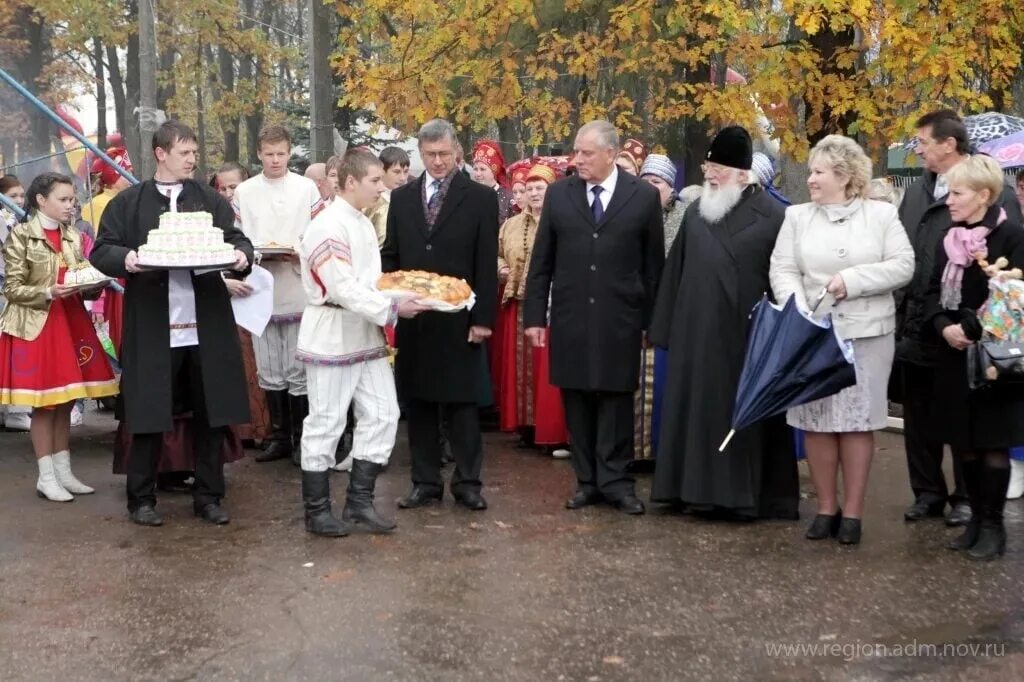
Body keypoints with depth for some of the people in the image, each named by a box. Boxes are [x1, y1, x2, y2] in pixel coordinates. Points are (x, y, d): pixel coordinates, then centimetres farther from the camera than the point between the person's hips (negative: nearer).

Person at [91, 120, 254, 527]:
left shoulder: (210, 200, 12)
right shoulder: (128, 203, 5)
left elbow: (237, 239, 8)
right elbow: (101, 251, 2)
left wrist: (242, 254, -14)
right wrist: (125, 259, -19)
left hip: (206, 326, 2)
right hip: (151, 328, -2)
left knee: (211, 415, 7)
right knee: (148, 416, 4)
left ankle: (208, 497, 19)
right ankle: (141, 499, 18)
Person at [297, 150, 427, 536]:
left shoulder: (364, 224, 13)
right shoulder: (328, 227, -16)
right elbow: (344, 288, -23)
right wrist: (392, 309, -22)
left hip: (366, 334, 9)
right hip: (332, 336, -9)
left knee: (382, 415, 6)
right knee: (325, 423, 1)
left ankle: (359, 501, 15)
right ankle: (317, 511, 12)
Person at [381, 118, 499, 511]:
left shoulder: (481, 198, 0)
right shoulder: (402, 198, 9)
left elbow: (486, 264, -3)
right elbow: (390, 255, 11)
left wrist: (483, 318, -8)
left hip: (458, 319, -3)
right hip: (412, 318, 3)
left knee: (461, 401, 3)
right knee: (417, 402, 8)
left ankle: (467, 481, 12)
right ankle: (425, 481, 17)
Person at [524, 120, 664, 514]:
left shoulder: (644, 196, 0)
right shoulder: (559, 194, 5)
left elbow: (653, 265, 2)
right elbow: (541, 261, 6)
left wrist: (651, 320, 1)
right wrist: (534, 316, 2)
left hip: (619, 320, -2)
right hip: (570, 319, 2)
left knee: (616, 401, 2)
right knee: (577, 403, 7)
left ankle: (616, 482, 11)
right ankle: (588, 481, 16)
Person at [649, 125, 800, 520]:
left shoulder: (772, 216, -7)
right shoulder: (696, 212, 9)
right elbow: (675, 273, 10)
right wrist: (667, 328, 8)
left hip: (747, 335, -5)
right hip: (696, 332, 5)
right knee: (697, 410, 9)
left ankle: (745, 494, 13)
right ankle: (697, 488, 19)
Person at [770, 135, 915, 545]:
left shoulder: (882, 214, 2)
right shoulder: (797, 216, 6)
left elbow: (903, 266, -4)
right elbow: (783, 271, 0)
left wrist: (853, 280, -13)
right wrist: (799, 314, -16)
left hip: (868, 334, -2)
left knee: (858, 420, 3)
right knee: (815, 420, 4)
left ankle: (852, 511, 12)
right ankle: (826, 507, 18)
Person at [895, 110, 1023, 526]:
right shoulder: (915, 194, 11)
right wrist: (900, 312, 4)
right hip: (917, 327, 6)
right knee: (919, 416, 13)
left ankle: (966, 497, 21)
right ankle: (927, 491, 26)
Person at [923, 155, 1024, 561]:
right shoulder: (950, 239, 10)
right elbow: (933, 291, 9)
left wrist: (972, 330, -19)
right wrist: (943, 327, -9)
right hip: (955, 358, 6)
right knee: (963, 443, 11)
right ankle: (976, 518, 24)